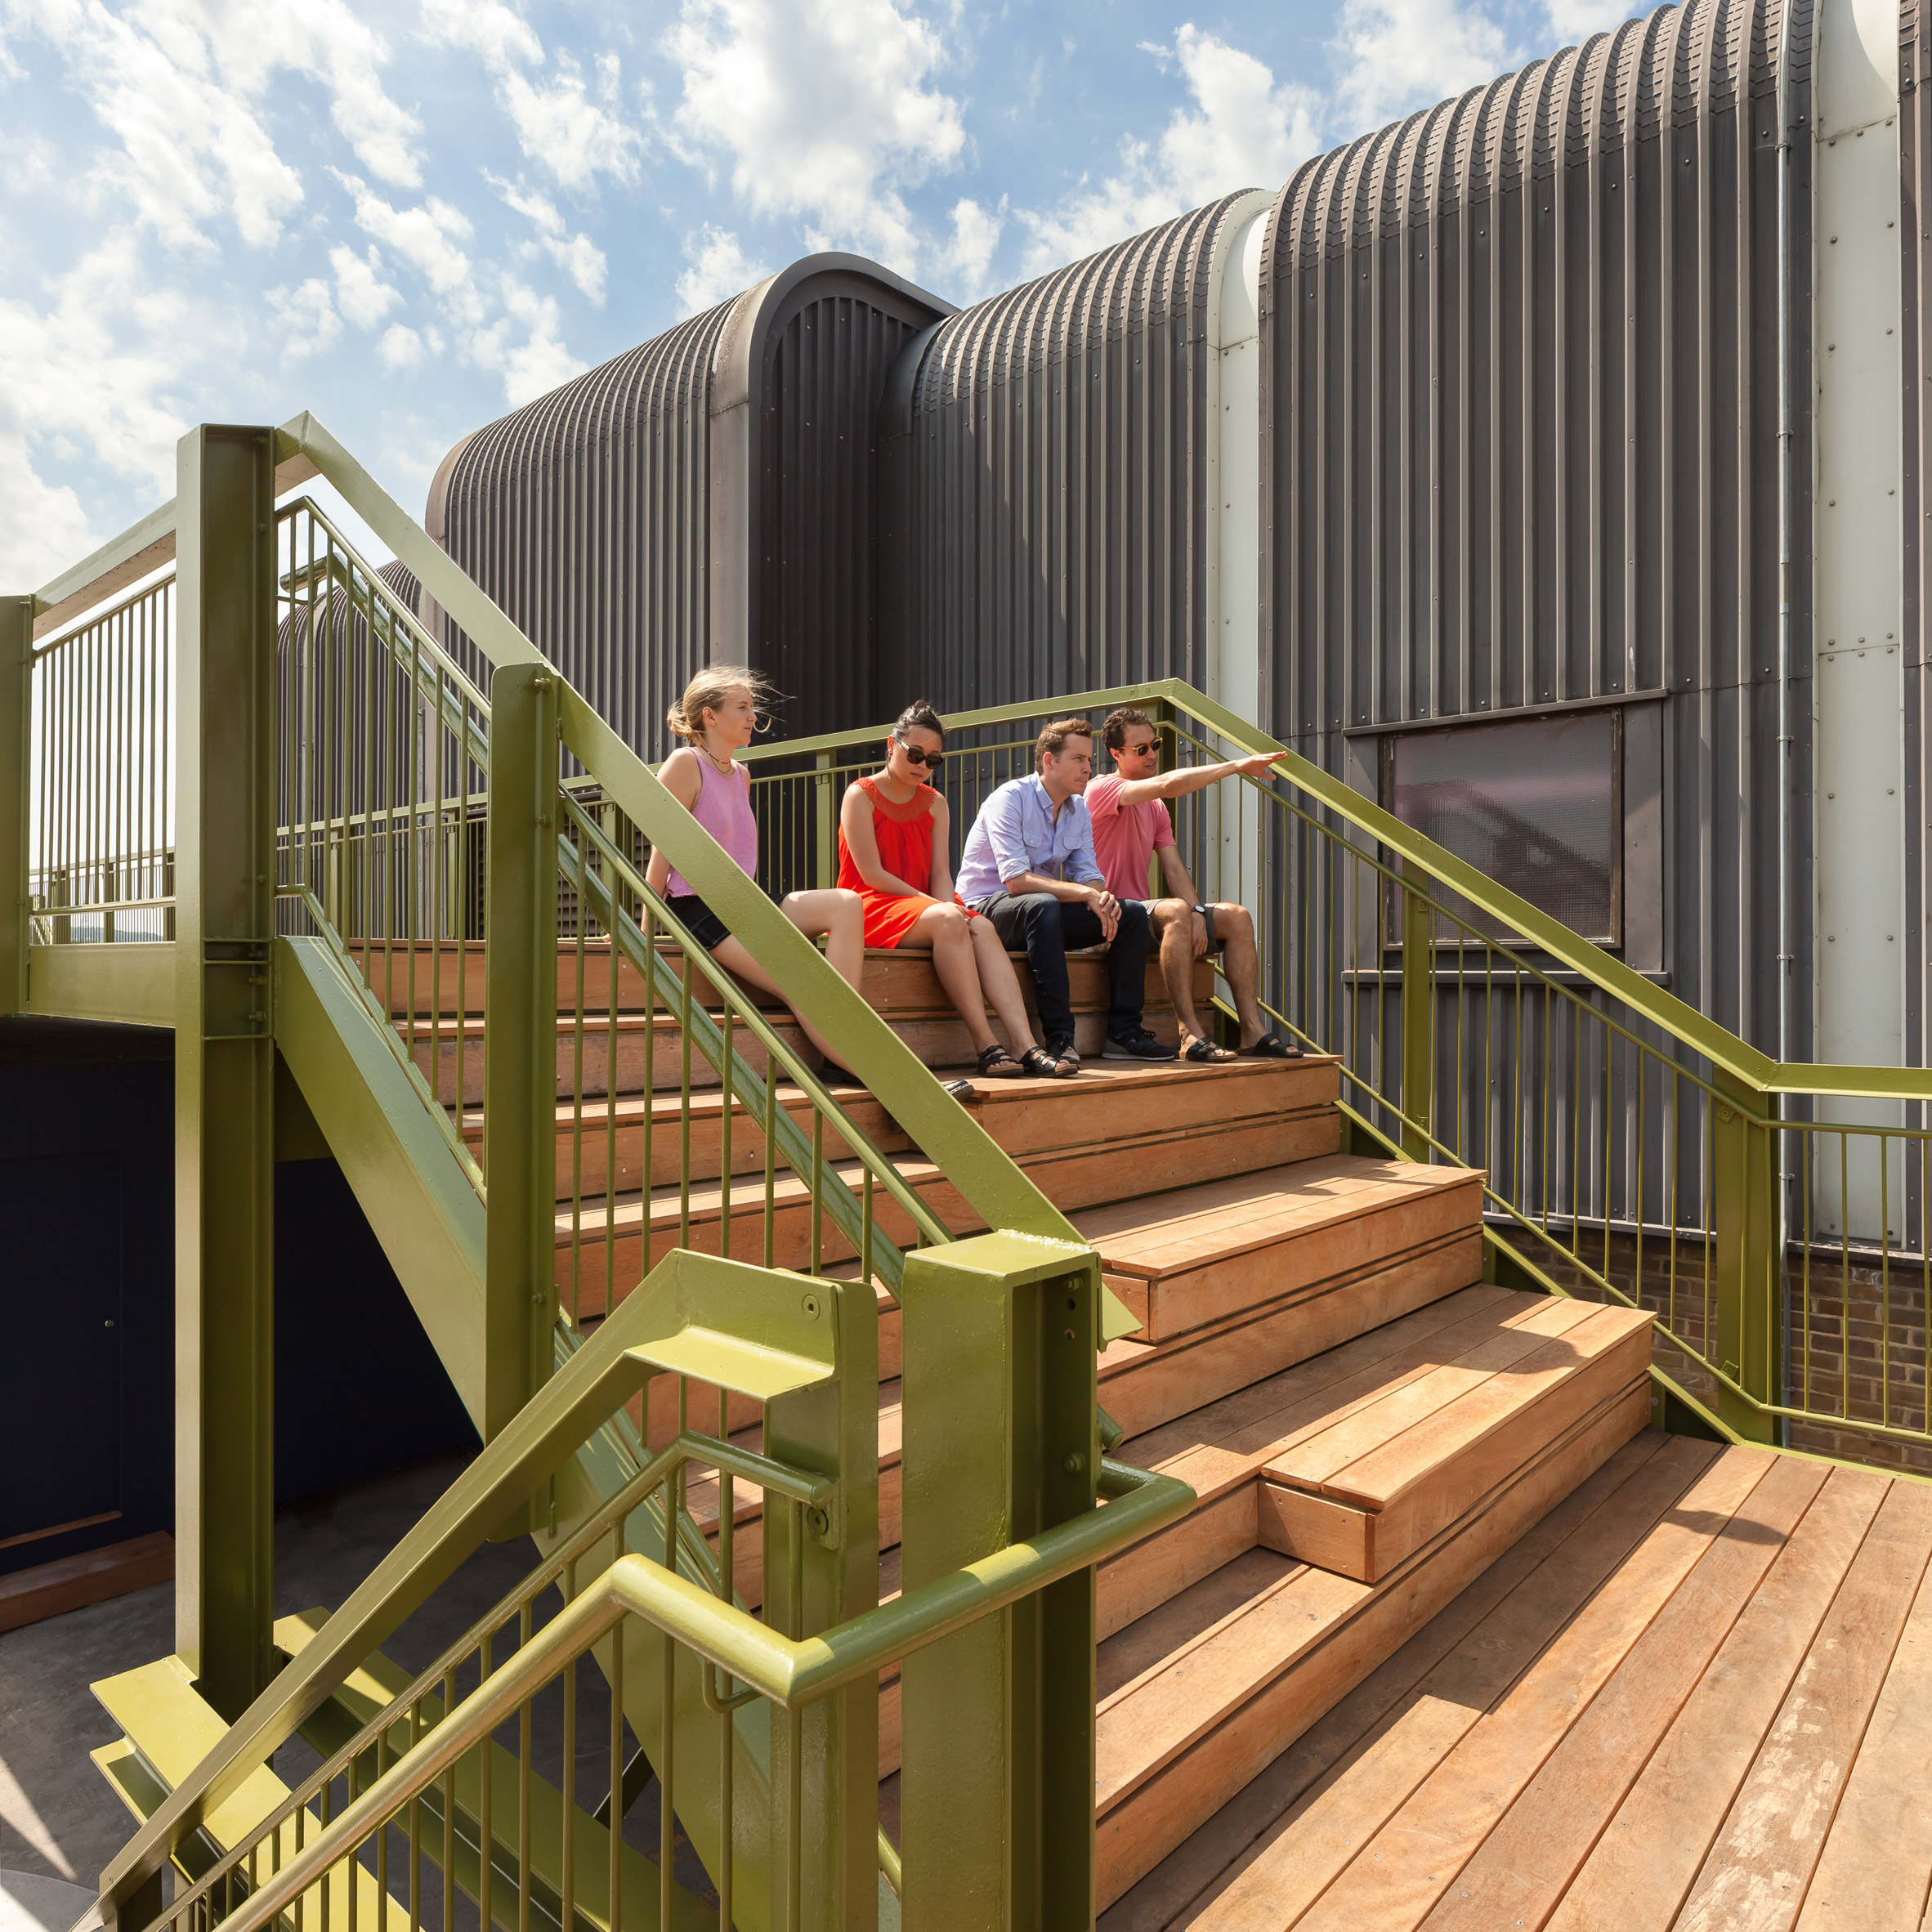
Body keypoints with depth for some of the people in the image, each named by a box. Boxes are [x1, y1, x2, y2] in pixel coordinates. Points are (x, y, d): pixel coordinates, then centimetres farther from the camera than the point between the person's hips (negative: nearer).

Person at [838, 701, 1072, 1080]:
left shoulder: (935, 804, 17)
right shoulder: (861, 795, -1)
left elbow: (941, 872, 7)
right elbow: (872, 874, -11)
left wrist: (949, 907, -17)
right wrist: (939, 907, -16)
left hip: (923, 906, 5)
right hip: (871, 907, -5)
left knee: (981, 927, -26)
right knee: (945, 921, -34)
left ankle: (1025, 1047, -38)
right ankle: (986, 1048, -35)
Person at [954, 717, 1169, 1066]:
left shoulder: (1079, 809, 9)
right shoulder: (1010, 798, -15)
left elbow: (1088, 876, 5)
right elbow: (1016, 880, -26)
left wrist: (1103, 898, -20)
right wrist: (1086, 893, -29)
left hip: (1044, 910, 8)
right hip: (987, 905, -7)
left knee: (1132, 912, -8)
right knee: (1043, 905, -40)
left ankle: (1124, 1033, -9)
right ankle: (1059, 1038, -39)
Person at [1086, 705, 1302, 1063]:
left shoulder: (1155, 807, 19)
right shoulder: (1102, 791, -9)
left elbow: (1174, 869, 8)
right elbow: (1170, 783, -26)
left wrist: (1197, 915, -10)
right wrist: (1239, 765, -22)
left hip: (1142, 913, 9)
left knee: (1236, 916, -4)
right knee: (1175, 910, -36)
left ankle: (1253, 1030, -10)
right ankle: (1191, 1035, -37)